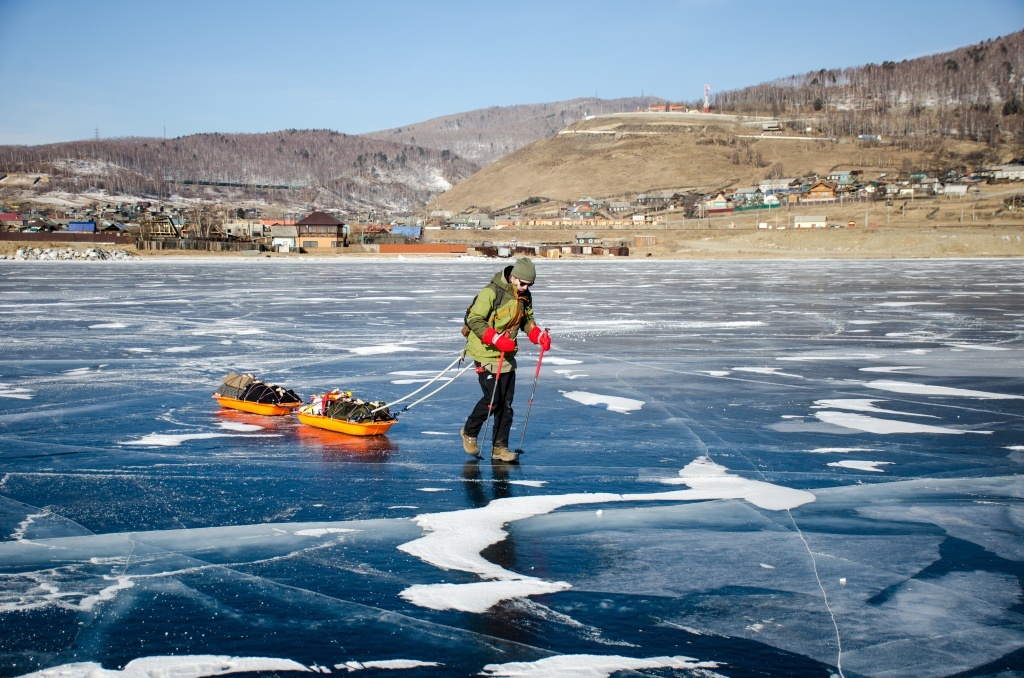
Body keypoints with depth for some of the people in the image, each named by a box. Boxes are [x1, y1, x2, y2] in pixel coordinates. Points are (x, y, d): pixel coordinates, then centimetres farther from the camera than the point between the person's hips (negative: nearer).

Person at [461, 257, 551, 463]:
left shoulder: (525, 297, 6)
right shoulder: (491, 292, -18)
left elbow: (527, 321, 18)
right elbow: (474, 320, -20)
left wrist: (540, 336, -2)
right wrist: (496, 339, -29)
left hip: (507, 355, 7)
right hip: (486, 353, -7)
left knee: (506, 403, 5)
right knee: (493, 399, -9)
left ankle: (499, 447, 12)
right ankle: (470, 432, 16)